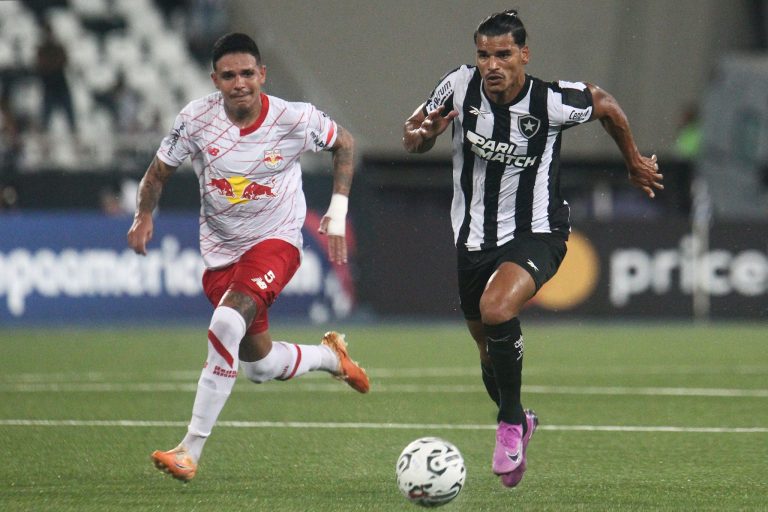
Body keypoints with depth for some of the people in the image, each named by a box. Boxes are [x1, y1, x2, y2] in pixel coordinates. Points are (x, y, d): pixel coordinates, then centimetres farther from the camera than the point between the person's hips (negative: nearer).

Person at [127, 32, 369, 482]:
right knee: (261, 366, 12)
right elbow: (160, 171, 3)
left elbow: (344, 142, 5)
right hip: (220, 250, 4)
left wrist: (338, 210, -3)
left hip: (276, 241, -4)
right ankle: (330, 356, 47)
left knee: (226, 323, -30)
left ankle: (191, 449, -26)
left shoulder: (293, 120, -15)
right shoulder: (196, 119, -11)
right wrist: (144, 214, -16)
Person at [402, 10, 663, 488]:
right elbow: (412, 136, 4)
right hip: (474, 238, 4)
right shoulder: (460, 86, -11)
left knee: (497, 310, -33)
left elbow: (605, 104, 4)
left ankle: (511, 421, -11)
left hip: (536, 233, -4)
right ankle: (518, 421, 47)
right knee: (491, 355, 15)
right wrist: (422, 134, -21)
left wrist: (635, 162, 17)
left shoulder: (553, 101, -17)